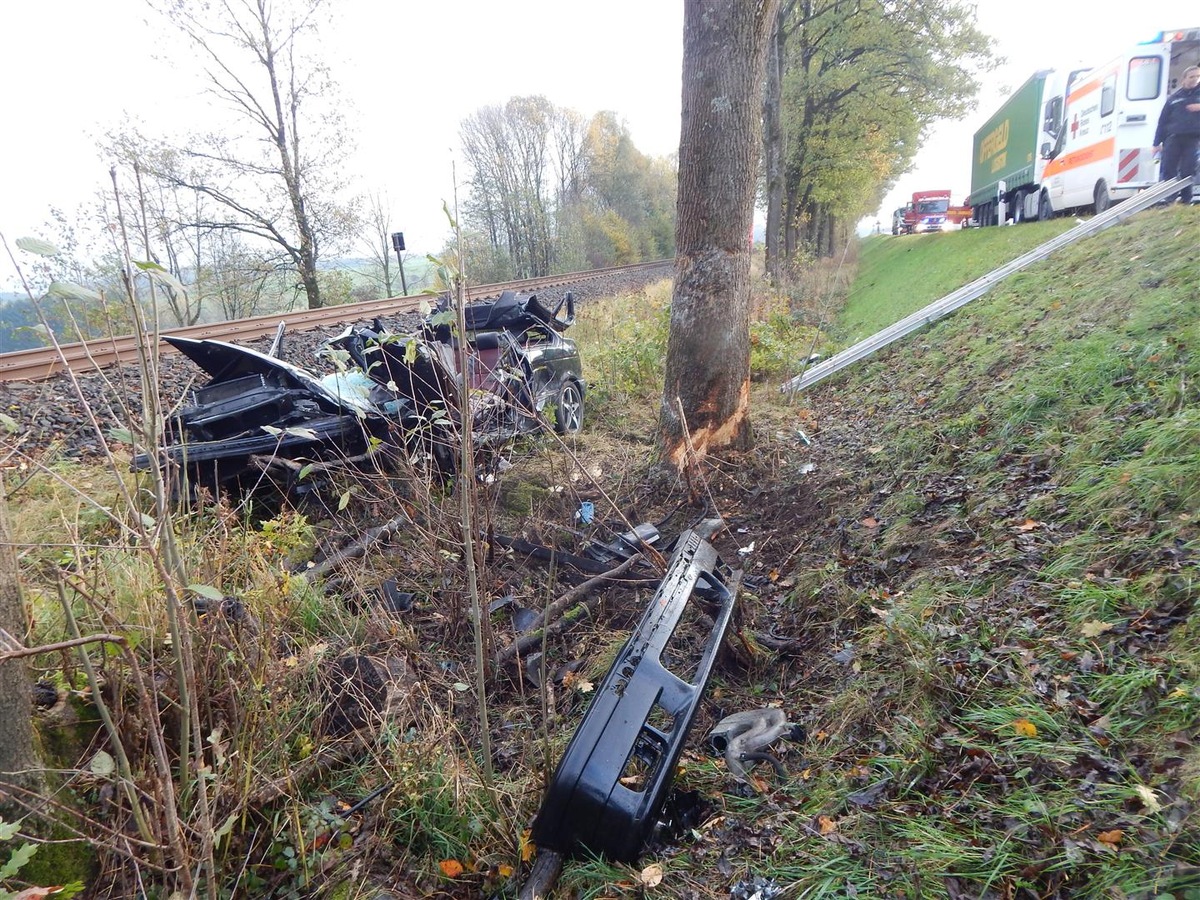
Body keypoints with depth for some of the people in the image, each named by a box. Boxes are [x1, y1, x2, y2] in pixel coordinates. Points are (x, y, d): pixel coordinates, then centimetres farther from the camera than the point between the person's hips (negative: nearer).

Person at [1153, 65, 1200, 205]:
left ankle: (1185, 201, 0)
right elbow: (1162, 121, 15)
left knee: (1187, 172, -6)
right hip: (1173, 138, 1)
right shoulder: (1173, 98, 17)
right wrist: (1157, 143, 7)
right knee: (1168, 171, -8)